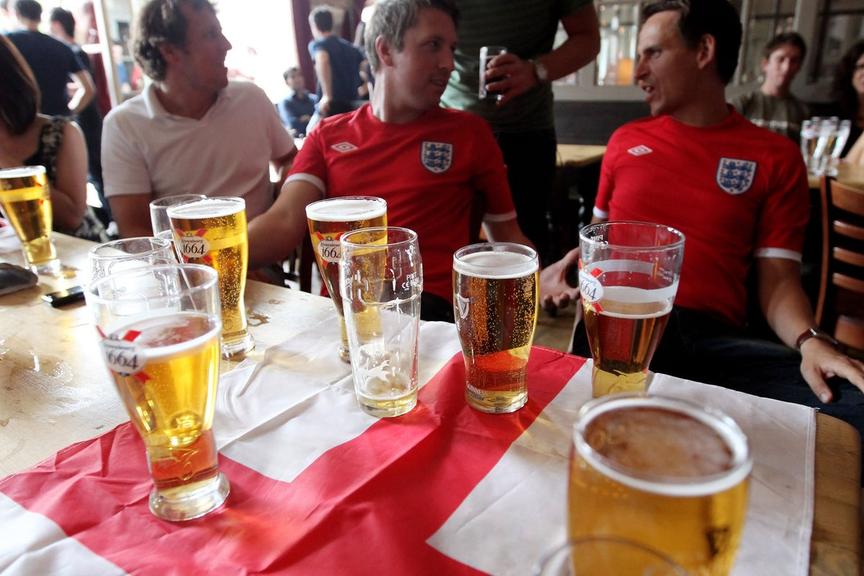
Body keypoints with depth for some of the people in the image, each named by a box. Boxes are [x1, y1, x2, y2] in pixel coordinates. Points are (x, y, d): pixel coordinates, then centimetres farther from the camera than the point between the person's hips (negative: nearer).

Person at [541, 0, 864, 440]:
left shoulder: (776, 157, 12)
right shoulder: (625, 140, 19)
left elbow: (778, 277, 7)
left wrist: (810, 340, -13)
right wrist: (563, 267, 3)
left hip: (712, 337, 0)